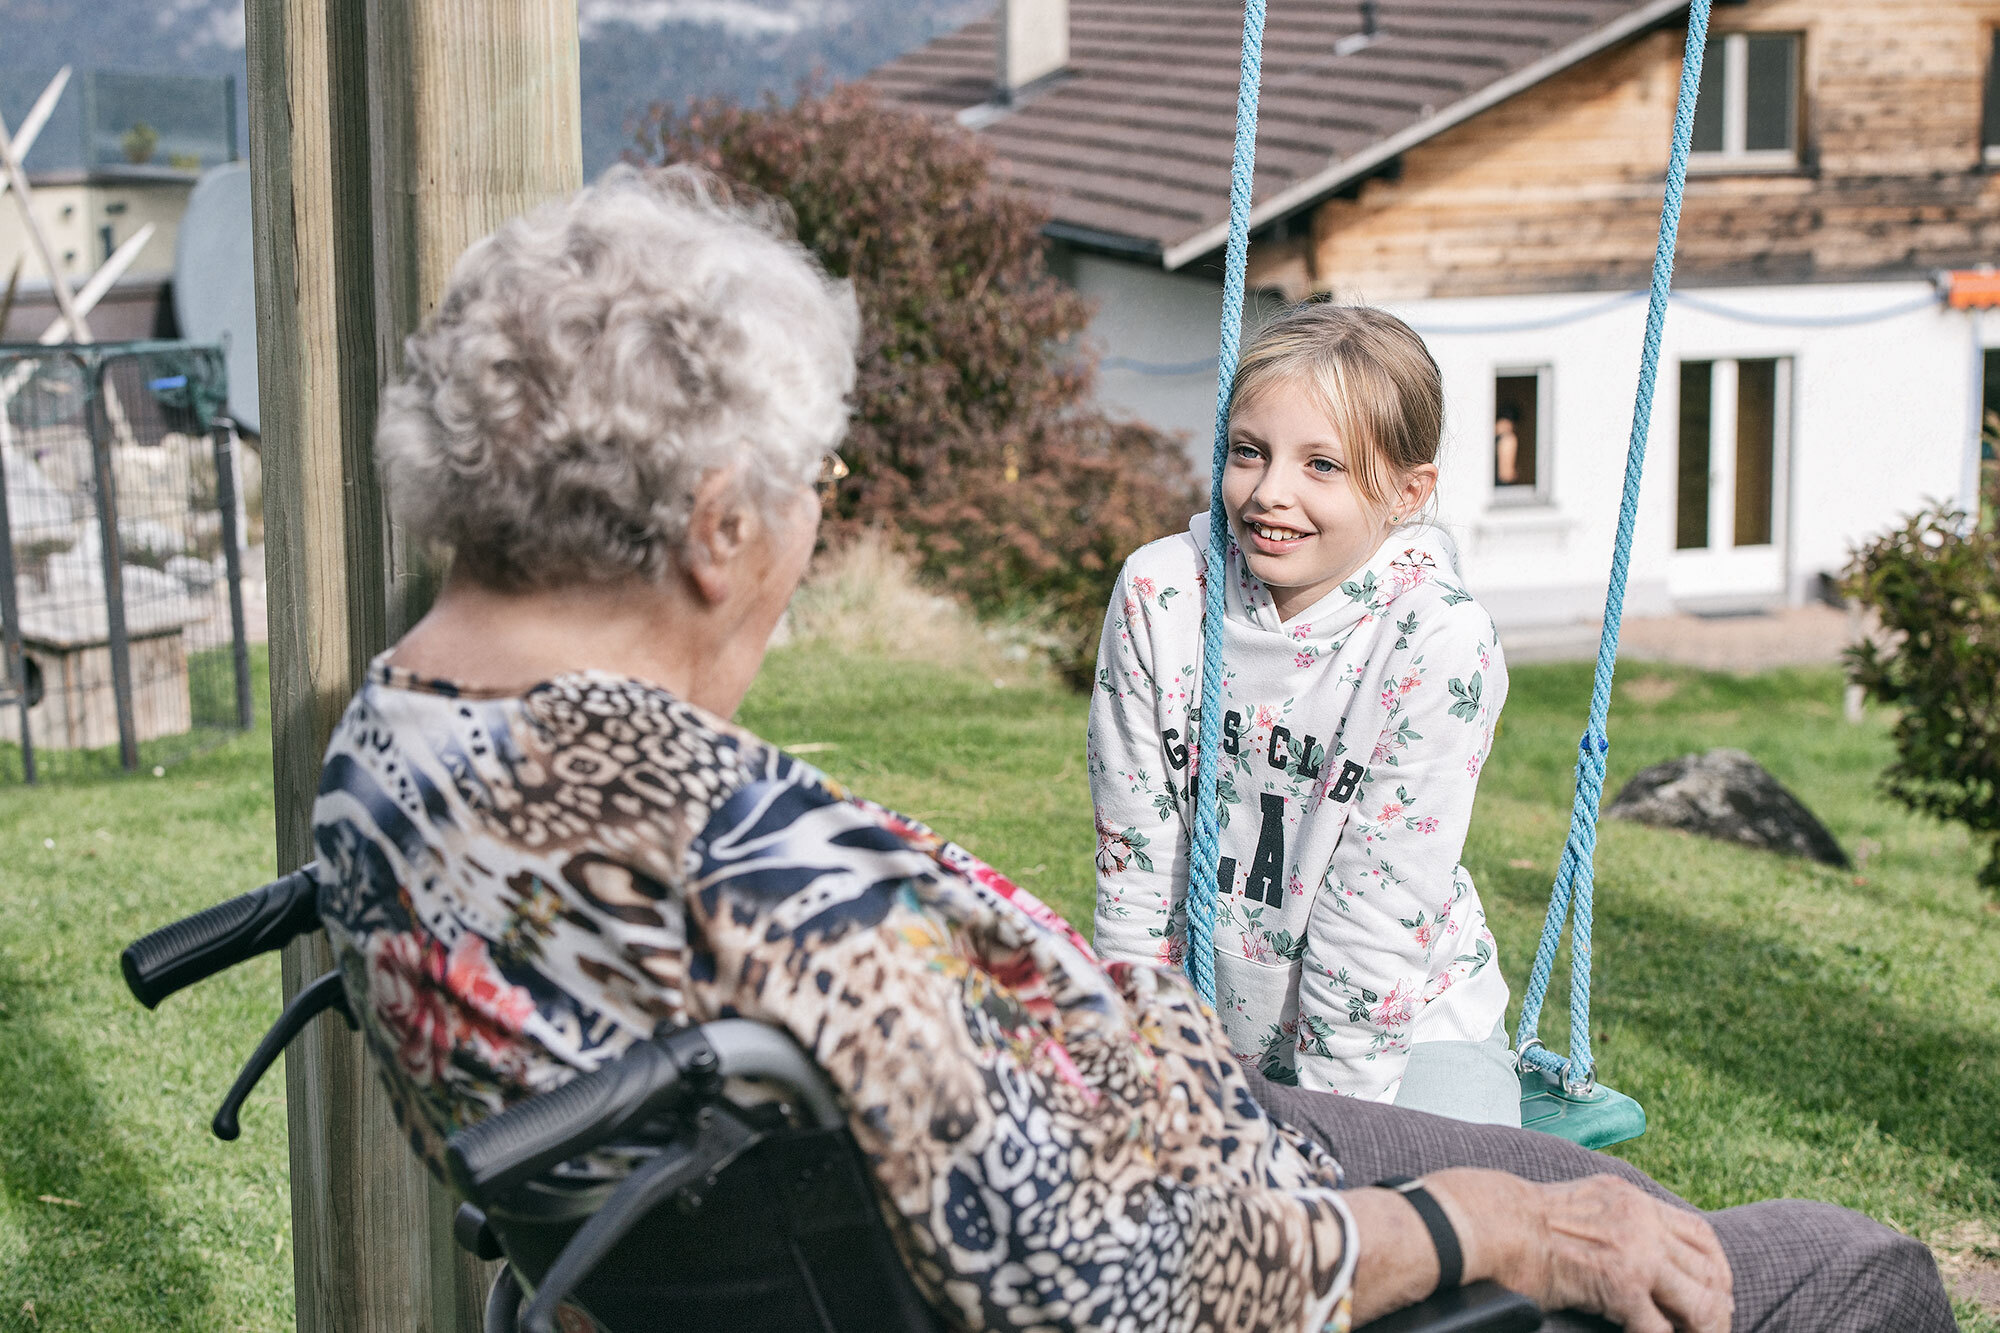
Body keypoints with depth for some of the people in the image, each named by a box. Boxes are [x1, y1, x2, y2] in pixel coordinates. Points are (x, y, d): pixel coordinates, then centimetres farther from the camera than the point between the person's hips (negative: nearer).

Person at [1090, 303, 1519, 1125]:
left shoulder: (1440, 644, -18)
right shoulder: (1157, 595, -9)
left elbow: (1377, 912, -18)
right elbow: (1135, 863, -5)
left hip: (1406, 1033, -2)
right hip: (1202, 1023, 3)